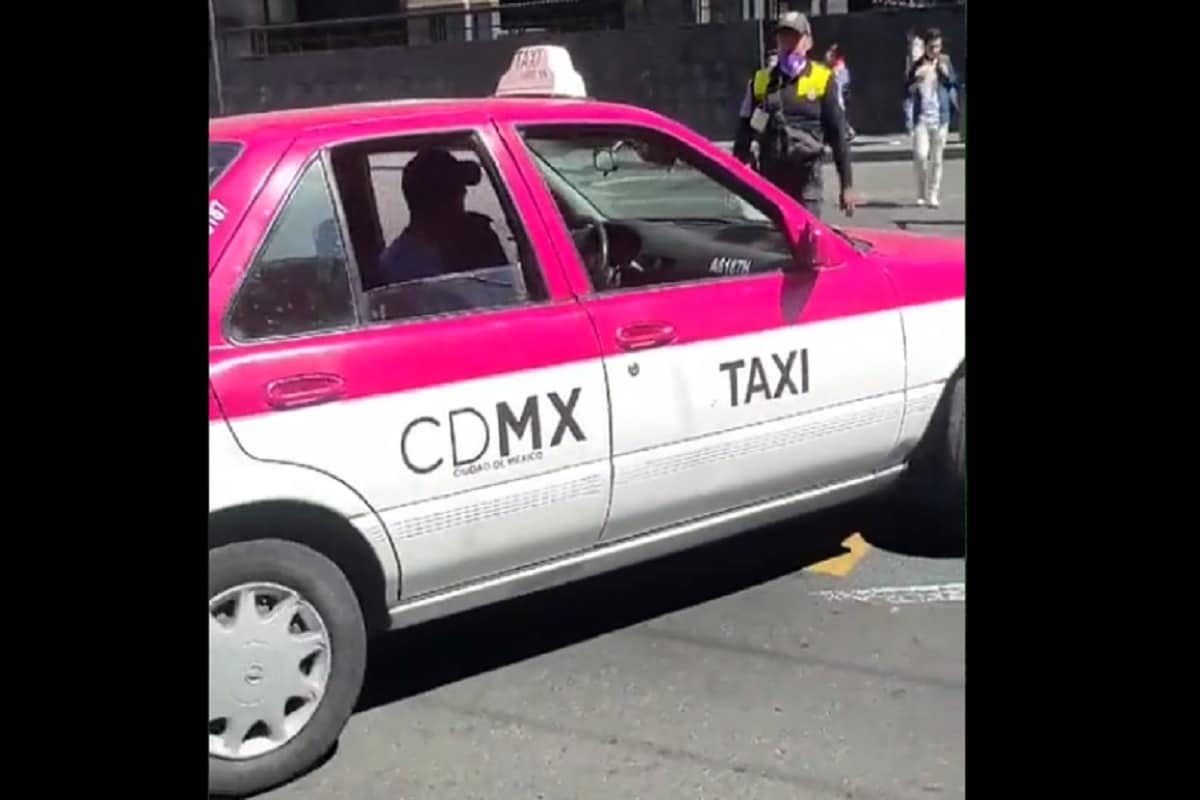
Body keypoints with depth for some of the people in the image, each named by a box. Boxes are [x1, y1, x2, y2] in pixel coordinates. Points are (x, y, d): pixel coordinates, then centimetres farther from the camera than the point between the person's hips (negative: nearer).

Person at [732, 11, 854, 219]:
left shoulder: (822, 80, 0)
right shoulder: (761, 80, 7)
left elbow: (838, 134, 0)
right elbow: (744, 131, 9)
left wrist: (846, 185, -3)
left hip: (807, 180, -3)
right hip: (770, 177, 3)